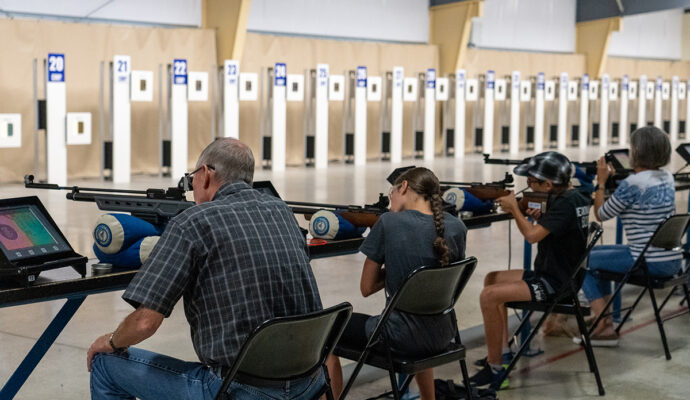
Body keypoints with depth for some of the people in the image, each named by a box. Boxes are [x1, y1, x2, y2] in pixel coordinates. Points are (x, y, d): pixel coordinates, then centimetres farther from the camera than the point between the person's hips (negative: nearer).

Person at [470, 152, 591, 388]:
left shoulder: (565, 204, -22)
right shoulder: (572, 196, 8)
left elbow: (532, 235, -26)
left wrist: (514, 208, -12)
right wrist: (539, 215, 1)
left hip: (557, 284, -11)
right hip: (549, 274, 11)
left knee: (489, 296, -19)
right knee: (492, 279, 19)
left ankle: (495, 369, -13)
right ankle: (503, 351, 19)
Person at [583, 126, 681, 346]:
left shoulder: (632, 184, -19)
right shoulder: (667, 178, 8)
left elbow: (601, 214, -6)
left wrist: (601, 182, 4)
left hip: (650, 262, -9)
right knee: (597, 253, 25)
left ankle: (605, 328, 4)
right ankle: (604, 315, 30)